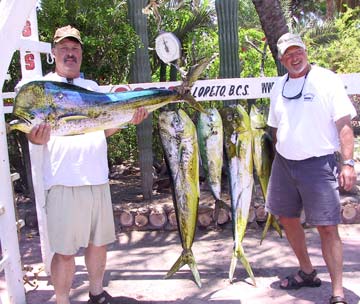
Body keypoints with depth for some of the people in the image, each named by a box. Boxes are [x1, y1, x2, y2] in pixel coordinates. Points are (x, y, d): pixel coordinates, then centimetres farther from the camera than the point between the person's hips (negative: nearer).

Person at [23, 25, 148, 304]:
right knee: (65, 250, -1)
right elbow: (33, 132, -2)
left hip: (97, 178, 5)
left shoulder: (93, 87, 17)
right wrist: (38, 137, -26)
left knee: (99, 242, 14)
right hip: (63, 181, -5)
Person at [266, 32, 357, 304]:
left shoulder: (326, 80, -5)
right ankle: (307, 273, 33)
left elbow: (344, 124, -9)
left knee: (327, 228, -6)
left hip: (318, 163, -6)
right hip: (284, 163, 6)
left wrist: (348, 163, -17)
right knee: (287, 218, 13)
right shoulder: (279, 87, 11)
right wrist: (280, 155, 15)